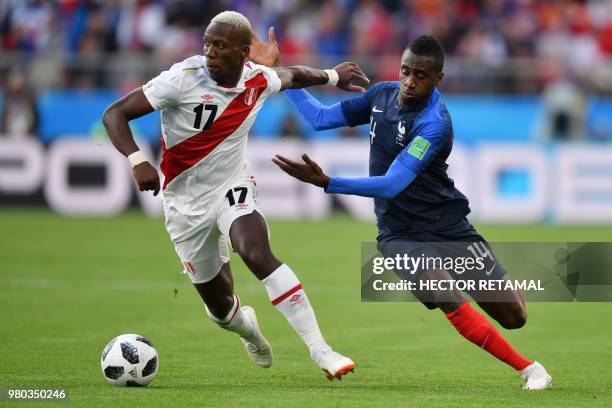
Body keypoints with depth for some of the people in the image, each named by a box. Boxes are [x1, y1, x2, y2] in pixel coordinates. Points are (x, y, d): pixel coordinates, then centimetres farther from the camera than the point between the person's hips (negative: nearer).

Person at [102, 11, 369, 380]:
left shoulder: (259, 80, -8)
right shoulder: (184, 78, -21)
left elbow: (291, 75, 18)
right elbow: (114, 114, -22)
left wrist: (332, 76, 29)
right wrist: (138, 161, -37)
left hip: (232, 187, 1)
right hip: (187, 201, -1)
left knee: (258, 254, -31)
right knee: (221, 307, 7)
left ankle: (320, 350, -31)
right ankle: (249, 327, 47)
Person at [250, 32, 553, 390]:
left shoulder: (434, 124, -24)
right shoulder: (383, 94, -4)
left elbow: (392, 185, -32)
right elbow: (322, 118, 9)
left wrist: (326, 182, -43)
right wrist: (276, 71, 4)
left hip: (449, 227, -3)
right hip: (401, 236, 3)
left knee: (514, 317, -2)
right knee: (453, 304, -24)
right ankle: (528, 369, -9)